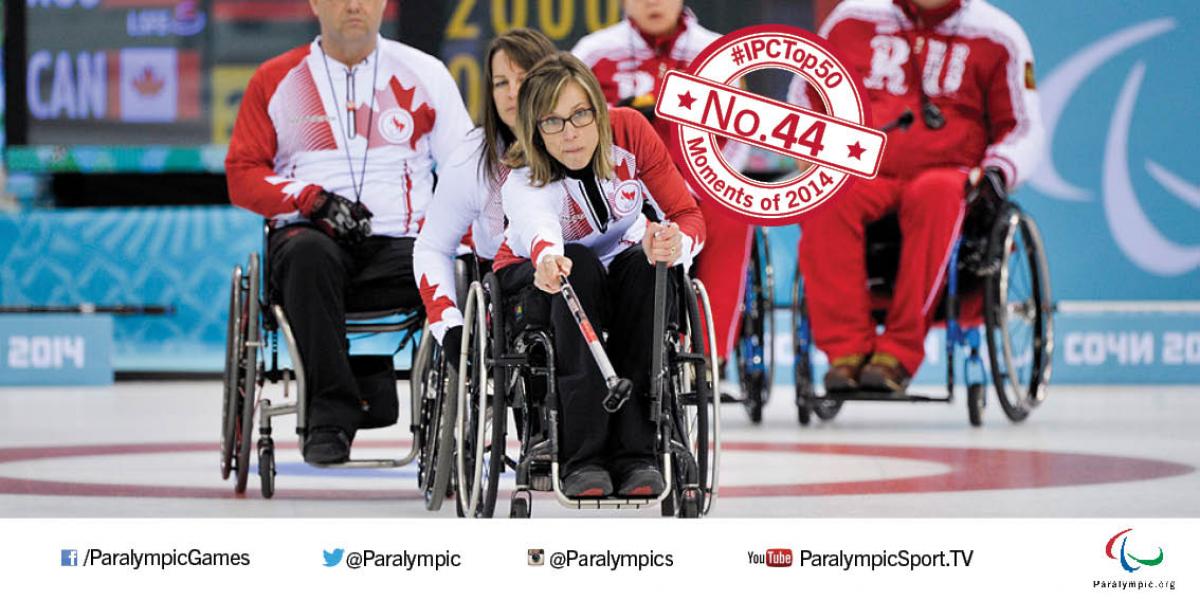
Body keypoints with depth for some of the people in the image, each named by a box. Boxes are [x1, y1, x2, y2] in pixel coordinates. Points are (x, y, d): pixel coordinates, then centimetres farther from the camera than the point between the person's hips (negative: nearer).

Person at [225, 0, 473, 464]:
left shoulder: (423, 74, 13)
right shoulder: (275, 80, 12)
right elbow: (242, 176, 8)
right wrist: (316, 200, -10)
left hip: (399, 243, 0)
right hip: (309, 233, 0)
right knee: (308, 254, -38)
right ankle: (330, 416, -37)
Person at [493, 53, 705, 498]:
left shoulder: (630, 131, -21)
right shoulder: (523, 182, -29)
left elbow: (688, 215, -20)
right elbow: (535, 225, -53)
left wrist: (676, 245, -44)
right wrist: (547, 256, -77)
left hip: (623, 270, 2)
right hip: (534, 278, -2)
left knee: (646, 265, -32)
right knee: (578, 265, -36)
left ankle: (636, 452, -34)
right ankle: (583, 458, -39)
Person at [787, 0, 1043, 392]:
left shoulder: (995, 34, 9)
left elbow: (1021, 126, 12)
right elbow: (806, 94, 24)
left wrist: (998, 169, -8)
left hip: (947, 172, -1)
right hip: (866, 172, 1)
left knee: (935, 194, -40)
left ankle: (899, 352, -41)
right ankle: (846, 348, -38)